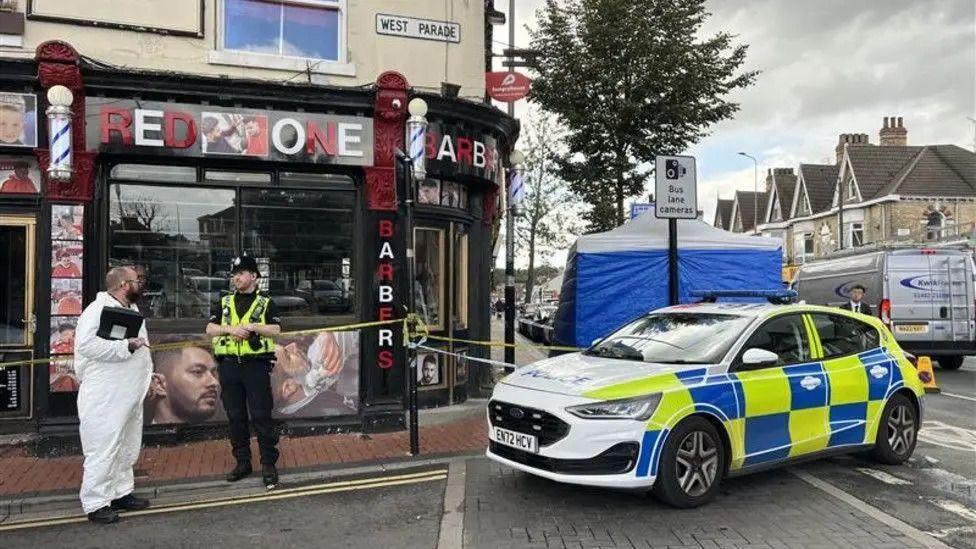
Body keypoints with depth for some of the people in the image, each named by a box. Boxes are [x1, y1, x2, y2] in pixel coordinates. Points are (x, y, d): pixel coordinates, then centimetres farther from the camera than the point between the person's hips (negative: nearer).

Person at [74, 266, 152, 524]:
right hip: (105, 398, -9)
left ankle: (121, 493, 28)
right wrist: (126, 346, -28)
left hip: (131, 395, 9)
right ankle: (95, 504, 6)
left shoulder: (132, 310, 16)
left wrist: (149, 373, 19)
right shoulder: (98, 309, -13)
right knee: (103, 449, -4)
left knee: (127, 448, 16)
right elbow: (86, 344, -27)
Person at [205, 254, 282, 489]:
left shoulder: (265, 303, 6)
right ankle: (242, 462, 21)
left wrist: (252, 326, -18)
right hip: (229, 365, 4)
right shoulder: (224, 303, 15)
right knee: (235, 416, 9)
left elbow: (275, 330, -5)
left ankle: (268, 464, 2)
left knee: (261, 415, -5)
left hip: (256, 365, -4)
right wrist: (231, 329, -12)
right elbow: (210, 329, 4)